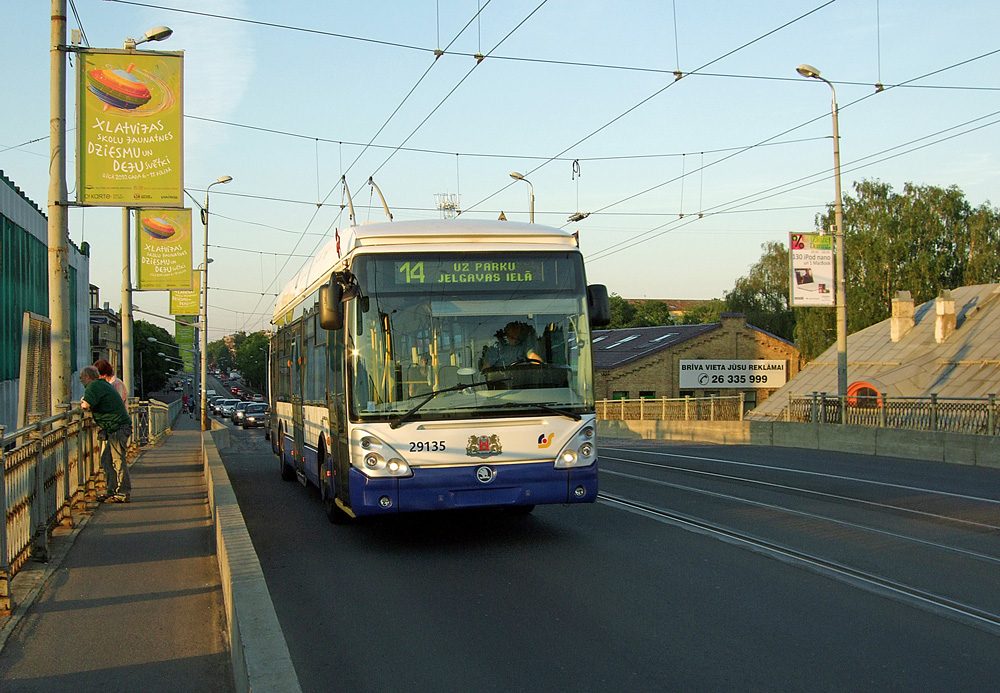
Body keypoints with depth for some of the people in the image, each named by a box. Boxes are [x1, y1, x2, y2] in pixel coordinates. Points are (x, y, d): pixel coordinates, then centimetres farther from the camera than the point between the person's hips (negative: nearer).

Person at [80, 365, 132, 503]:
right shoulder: (103, 385, 22)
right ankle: (112, 491, 17)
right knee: (108, 461, 14)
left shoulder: (94, 386, -9)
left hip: (117, 428, -10)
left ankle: (122, 494, -6)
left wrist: (82, 404, 1)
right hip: (115, 428, 10)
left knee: (118, 461, -8)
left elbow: (86, 405, -21)